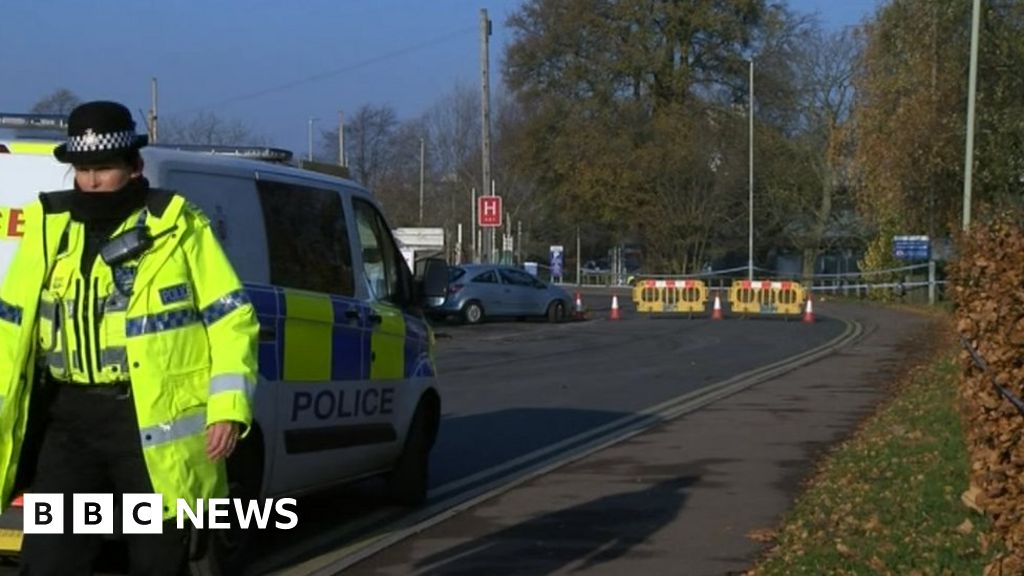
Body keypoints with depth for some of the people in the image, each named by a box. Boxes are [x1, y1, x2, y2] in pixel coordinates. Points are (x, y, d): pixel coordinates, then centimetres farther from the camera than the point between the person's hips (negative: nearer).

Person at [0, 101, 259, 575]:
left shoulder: (178, 226, -1)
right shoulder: (48, 227, 7)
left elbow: (231, 317, -1)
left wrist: (228, 407, -10)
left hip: (157, 423, -3)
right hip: (70, 418, 3)